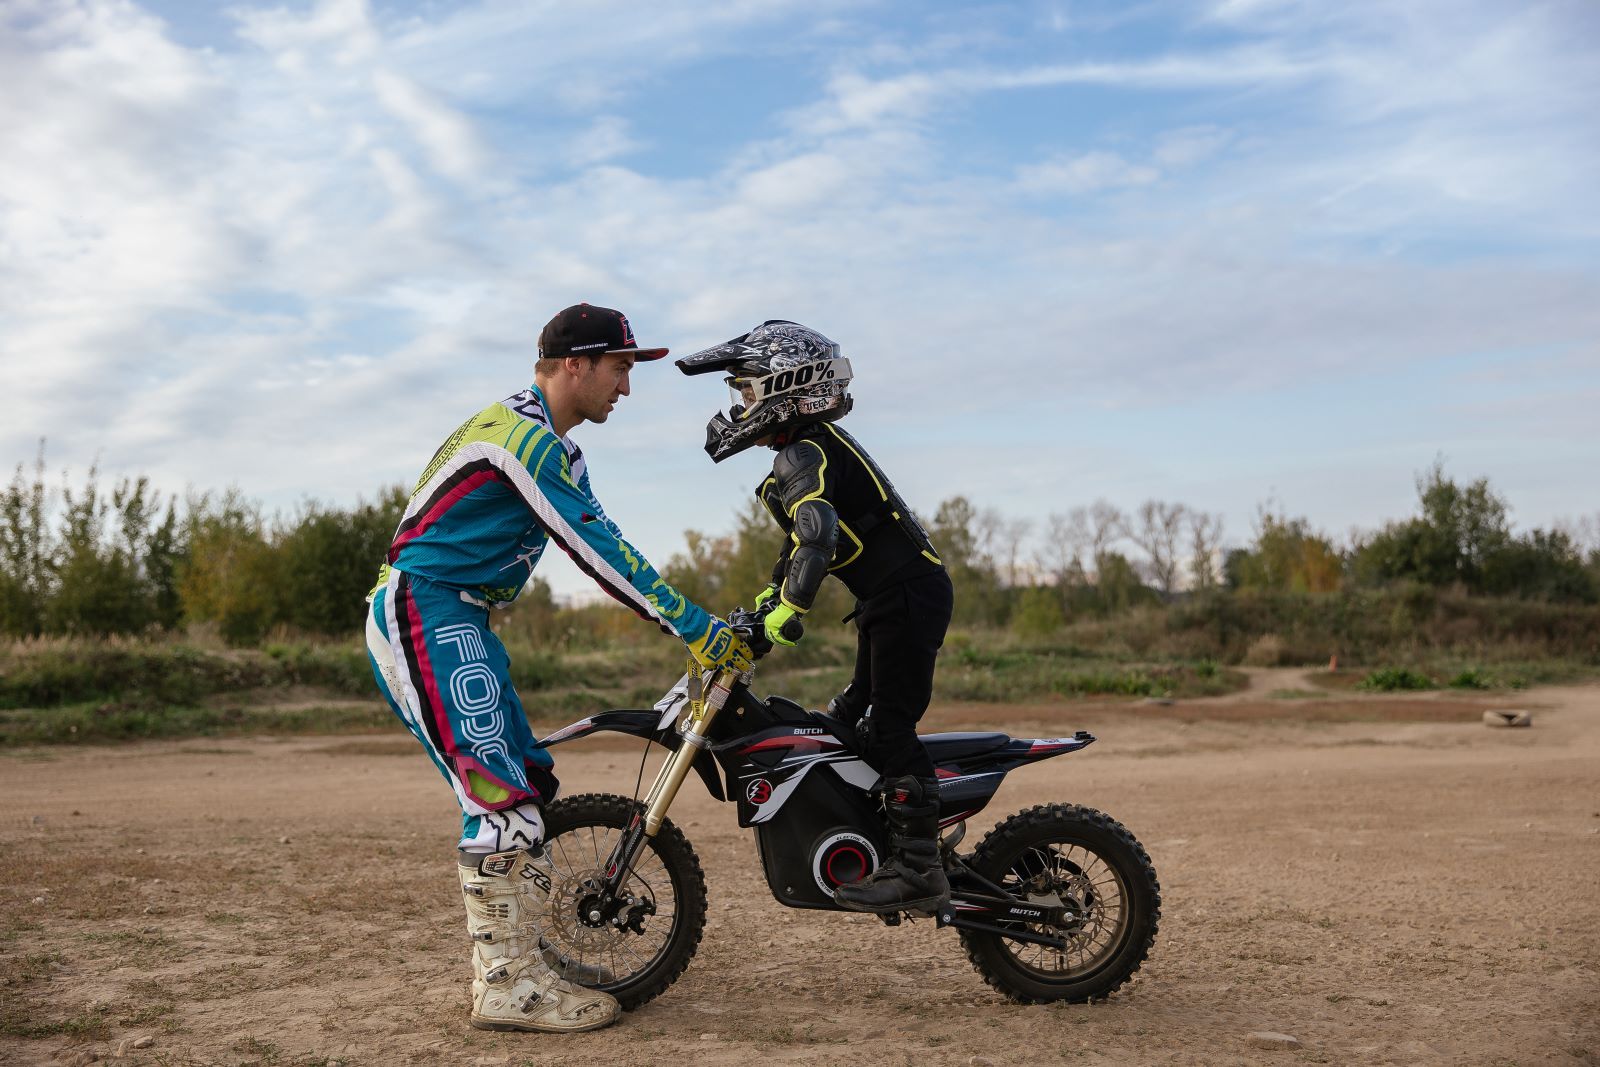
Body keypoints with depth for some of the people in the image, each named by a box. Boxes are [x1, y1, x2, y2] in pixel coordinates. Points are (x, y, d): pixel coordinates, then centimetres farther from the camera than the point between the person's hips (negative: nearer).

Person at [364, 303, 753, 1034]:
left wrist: (698, 621, 11)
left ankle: (520, 949, 20)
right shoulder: (525, 435, -16)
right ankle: (508, 986, -11)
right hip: (429, 615, -11)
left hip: (456, 621, 11)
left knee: (529, 784, 11)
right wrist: (698, 630, -20)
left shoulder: (539, 438, 17)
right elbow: (600, 552, -22)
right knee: (501, 795, -15)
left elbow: (598, 546, 16)